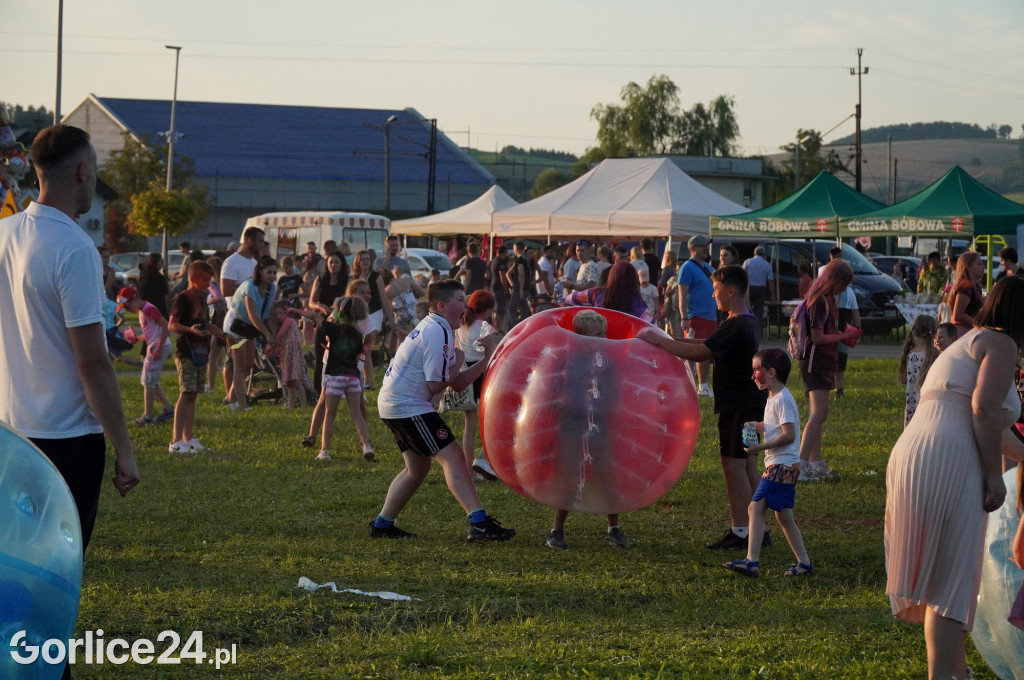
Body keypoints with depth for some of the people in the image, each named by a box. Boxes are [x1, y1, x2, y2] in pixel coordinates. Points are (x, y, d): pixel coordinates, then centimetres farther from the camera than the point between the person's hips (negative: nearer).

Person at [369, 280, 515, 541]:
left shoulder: (434, 329, 17)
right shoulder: (438, 333, -15)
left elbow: (457, 384, 12)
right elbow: (436, 385, -18)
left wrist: (487, 358, 5)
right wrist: (457, 363, -2)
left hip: (392, 404, 11)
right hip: (409, 405, -11)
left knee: (417, 467, 18)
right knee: (452, 456, -14)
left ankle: (382, 525, 23)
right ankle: (479, 523, -21)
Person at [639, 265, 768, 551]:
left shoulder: (735, 326, -20)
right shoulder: (746, 322, 13)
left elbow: (700, 353, -26)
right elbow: (710, 345, 20)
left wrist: (659, 341, -20)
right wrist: (673, 340, 13)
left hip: (737, 407, -10)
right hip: (750, 404, 10)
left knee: (734, 466, -5)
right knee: (747, 467, 13)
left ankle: (740, 532, -2)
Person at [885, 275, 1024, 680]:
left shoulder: (966, 344, 32)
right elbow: (985, 407, -17)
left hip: (911, 458, 9)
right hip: (948, 463, -9)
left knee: (940, 573, 21)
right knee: (951, 580, -8)